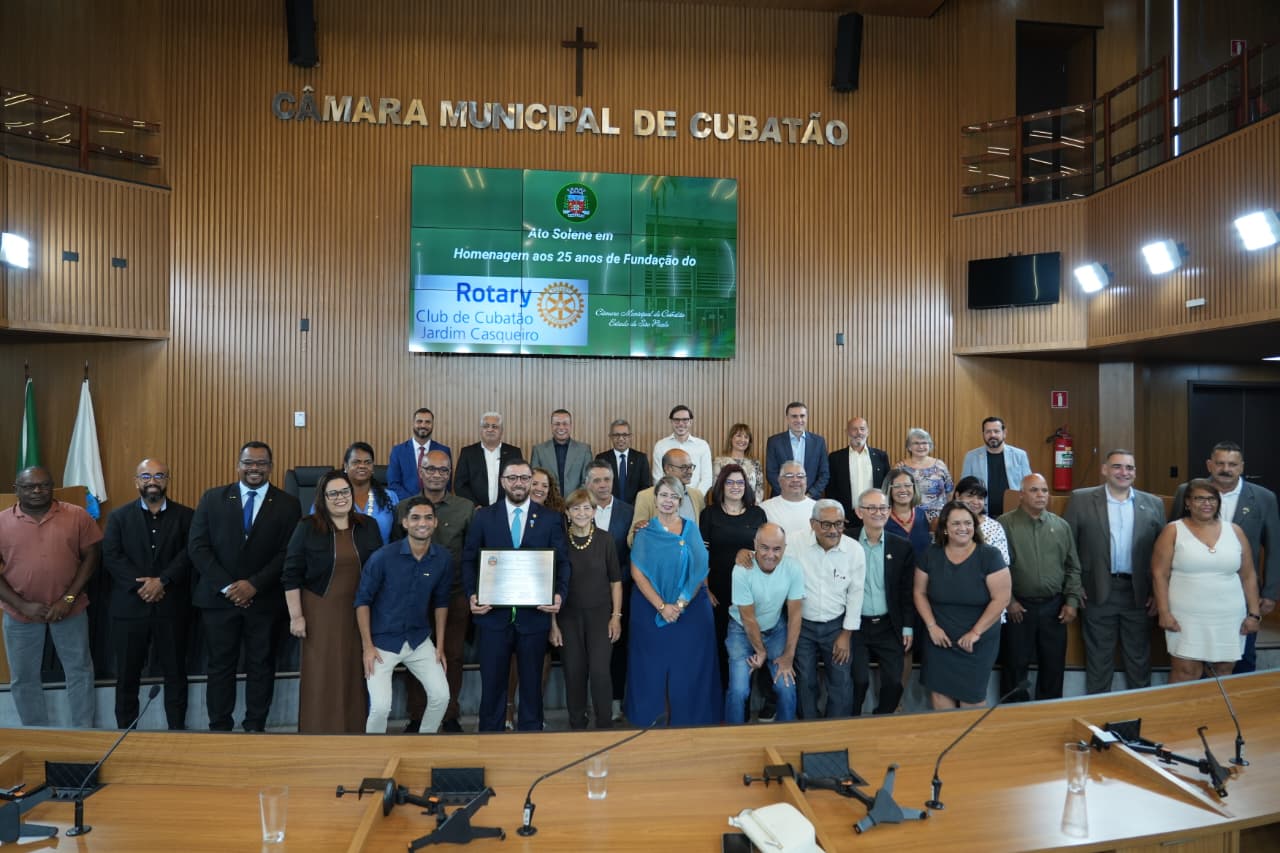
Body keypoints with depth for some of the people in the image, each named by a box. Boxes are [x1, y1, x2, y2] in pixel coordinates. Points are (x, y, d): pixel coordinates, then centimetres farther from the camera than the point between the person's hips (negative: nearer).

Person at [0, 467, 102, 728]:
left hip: (70, 609, -1)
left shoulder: (77, 516, -6)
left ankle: (84, 731, 24)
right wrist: (22, 605, -14)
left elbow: (91, 557, -5)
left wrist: (68, 599, -12)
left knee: (79, 669, 9)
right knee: (23, 677, 12)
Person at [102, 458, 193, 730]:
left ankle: (177, 730, 18)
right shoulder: (118, 517, 7)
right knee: (127, 674, 9)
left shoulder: (185, 516, 4)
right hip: (129, 607, 1)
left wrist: (162, 581, -18)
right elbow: (111, 557, -4)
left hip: (172, 607, -1)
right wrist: (141, 585, -15)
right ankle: (125, 731, 23)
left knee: (175, 673, 7)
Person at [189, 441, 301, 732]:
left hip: (264, 600, -1)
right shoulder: (212, 498, 5)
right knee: (220, 665, 8)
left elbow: (288, 553, -4)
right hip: (218, 597, 1)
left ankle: (255, 727, 19)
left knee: (261, 666, 7)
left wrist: (254, 585, -13)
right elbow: (197, 546, -1)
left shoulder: (287, 504, 1)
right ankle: (219, 727, 20)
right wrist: (226, 586, -10)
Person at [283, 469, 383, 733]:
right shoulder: (307, 528, -3)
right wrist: (296, 616, -8)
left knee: (356, 675, 7)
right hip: (321, 613, -2)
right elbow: (291, 576, -3)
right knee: (322, 676, 1)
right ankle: (321, 734, 13)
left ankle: (355, 732, 20)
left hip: (360, 613, 3)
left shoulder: (369, 526, 4)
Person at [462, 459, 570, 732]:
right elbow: (469, 559, 4)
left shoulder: (550, 519, 3)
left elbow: (562, 562, 3)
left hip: (534, 614, 0)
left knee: (532, 682, 12)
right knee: (492, 682, 9)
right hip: (492, 614, 0)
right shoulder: (484, 517, 5)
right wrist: (472, 595, -9)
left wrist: (559, 594, -13)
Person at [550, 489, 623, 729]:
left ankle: (605, 725, 9)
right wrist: (553, 624, -1)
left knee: (600, 671, -9)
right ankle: (577, 725, 24)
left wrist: (616, 616, -3)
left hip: (600, 615, -1)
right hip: (568, 617, 1)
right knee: (574, 673, 7)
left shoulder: (605, 539, -3)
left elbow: (615, 580, 2)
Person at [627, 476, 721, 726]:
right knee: (652, 667, 5)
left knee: (689, 667, 3)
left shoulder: (691, 529, 4)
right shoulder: (644, 532, 1)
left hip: (691, 609, 1)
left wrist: (681, 604, -14)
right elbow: (637, 573, -5)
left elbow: (700, 569, -3)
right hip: (650, 609, -1)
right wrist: (661, 606, -14)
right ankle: (649, 722, 20)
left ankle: (689, 721, 18)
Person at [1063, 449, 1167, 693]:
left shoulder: (1153, 504, 5)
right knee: (1098, 659, 10)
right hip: (1096, 592, -2)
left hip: (1139, 593, 2)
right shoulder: (1081, 500, -3)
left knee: (1139, 659, 14)